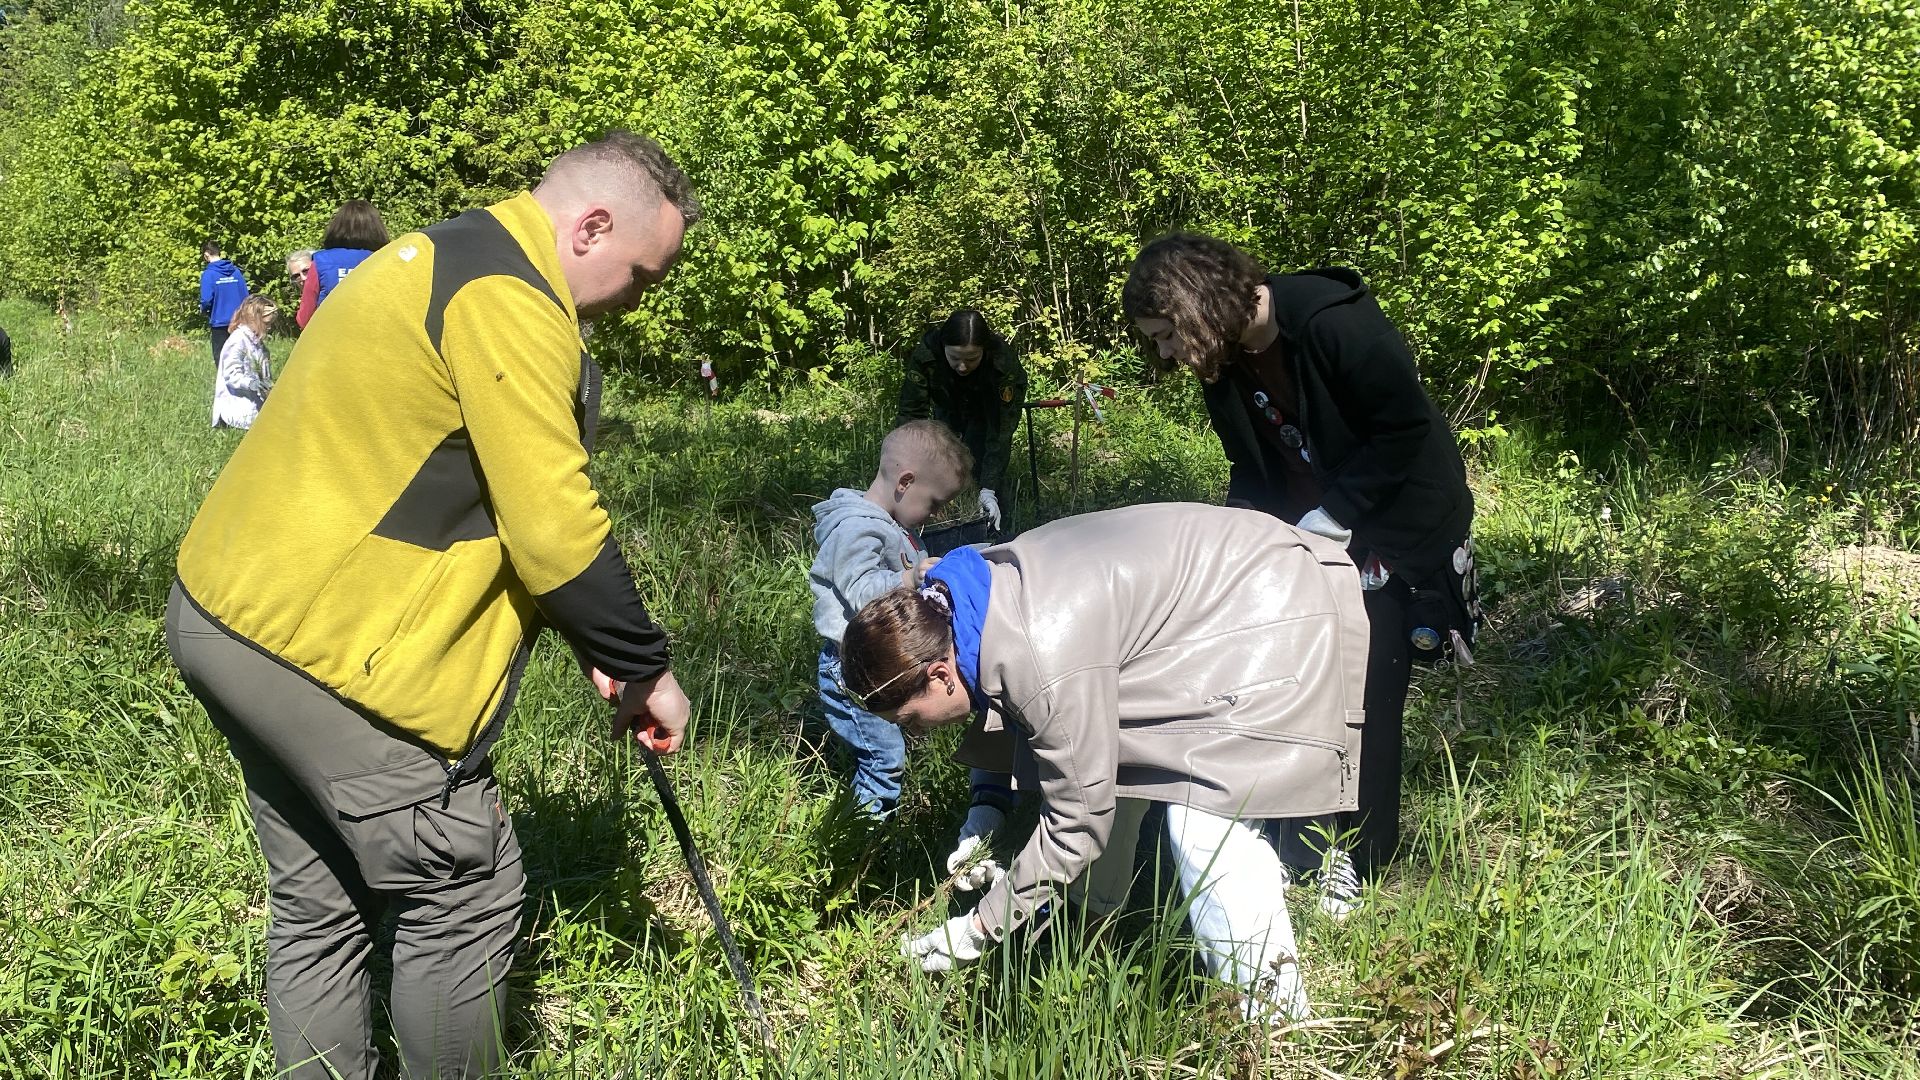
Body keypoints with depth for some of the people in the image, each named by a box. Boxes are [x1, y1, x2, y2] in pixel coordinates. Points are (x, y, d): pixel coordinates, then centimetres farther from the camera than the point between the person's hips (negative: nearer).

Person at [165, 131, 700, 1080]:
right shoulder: (510, 299, -17)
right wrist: (644, 669, -7)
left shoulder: (444, 259, 17)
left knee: (319, 902, 19)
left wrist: (592, 647, 15)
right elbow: (551, 524, -22)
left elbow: (472, 498, 20)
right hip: (326, 648, -11)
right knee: (466, 897, 1)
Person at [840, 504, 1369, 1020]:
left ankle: (1268, 1015, -6)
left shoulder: (1047, 667, -33)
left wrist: (981, 928, -12)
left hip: (1280, 615, -10)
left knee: (1203, 819, -19)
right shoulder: (970, 596, -7)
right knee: (1108, 761, 13)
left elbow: (1077, 823, -22)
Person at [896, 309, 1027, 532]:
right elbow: (911, 414, -36)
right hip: (948, 411, 2)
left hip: (988, 412, -2)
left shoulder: (1004, 363, -40)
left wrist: (988, 490, -44)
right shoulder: (924, 356, -37)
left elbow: (1001, 430, -38)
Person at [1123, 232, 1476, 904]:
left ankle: (1363, 856, 9)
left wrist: (1332, 517, -23)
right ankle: (1311, 836, 22)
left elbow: (1404, 428, -23)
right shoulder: (1222, 361, -4)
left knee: (1366, 690, -6)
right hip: (1308, 529, 7)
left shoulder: (1333, 322, -28)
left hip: (1395, 520, -7)